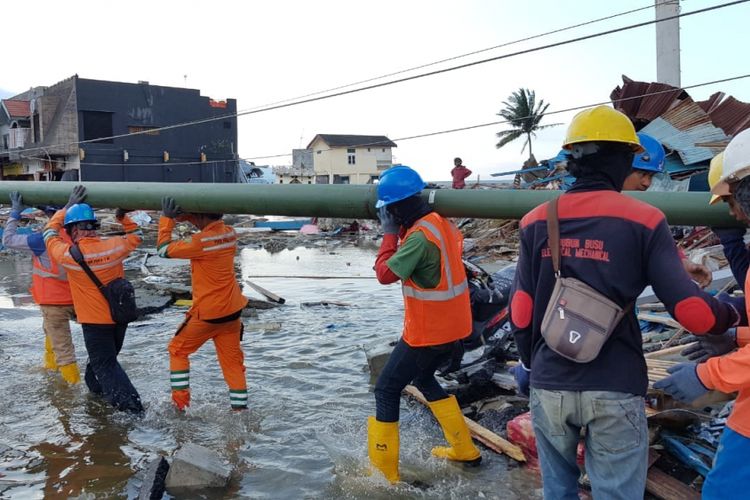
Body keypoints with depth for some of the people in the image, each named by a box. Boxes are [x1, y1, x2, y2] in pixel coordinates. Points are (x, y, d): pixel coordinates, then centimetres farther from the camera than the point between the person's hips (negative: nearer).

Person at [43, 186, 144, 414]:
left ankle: (132, 406, -7)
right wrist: (123, 217, 9)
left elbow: (50, 233, 2)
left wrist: (68, 206, 5)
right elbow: (136, 236, 12)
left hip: (95, 322, -5)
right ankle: (96, 386, 48)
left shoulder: (69, 255, -18)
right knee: (104, 357, 26)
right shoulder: (114, 246, -10)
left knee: (106, 365, 3)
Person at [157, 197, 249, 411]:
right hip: (232, 311, 6)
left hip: (207, 313, -6)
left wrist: (166, 218, -5)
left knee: (178, 350, 16)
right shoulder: (229, 233, -2)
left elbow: (164, 250, -11)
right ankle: (240, 407, 16)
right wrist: (183, 215, 5)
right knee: (232, 361, 13)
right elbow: (208, 225, 18)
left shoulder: (201, 241, -22)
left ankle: (180, 400, 17)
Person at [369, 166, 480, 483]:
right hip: (451, 325, 9)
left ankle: (384, 471, 15)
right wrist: (399, 231, 4)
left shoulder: (420, 235, -24)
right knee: (423, 379, 28)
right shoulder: (440, 223, 4)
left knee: (387, 390, 5)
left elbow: (385, 273, -19)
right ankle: (465, 451, 34)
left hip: (428, 332, -9)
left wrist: (390, 232, -10)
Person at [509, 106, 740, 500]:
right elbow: (690, 309, -12)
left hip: (548, 384, 3)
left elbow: (521, 311, -2)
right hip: (614, 389, -3)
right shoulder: (642, 221, -8)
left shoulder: (537, 221, -2)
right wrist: (732, 315, 10)